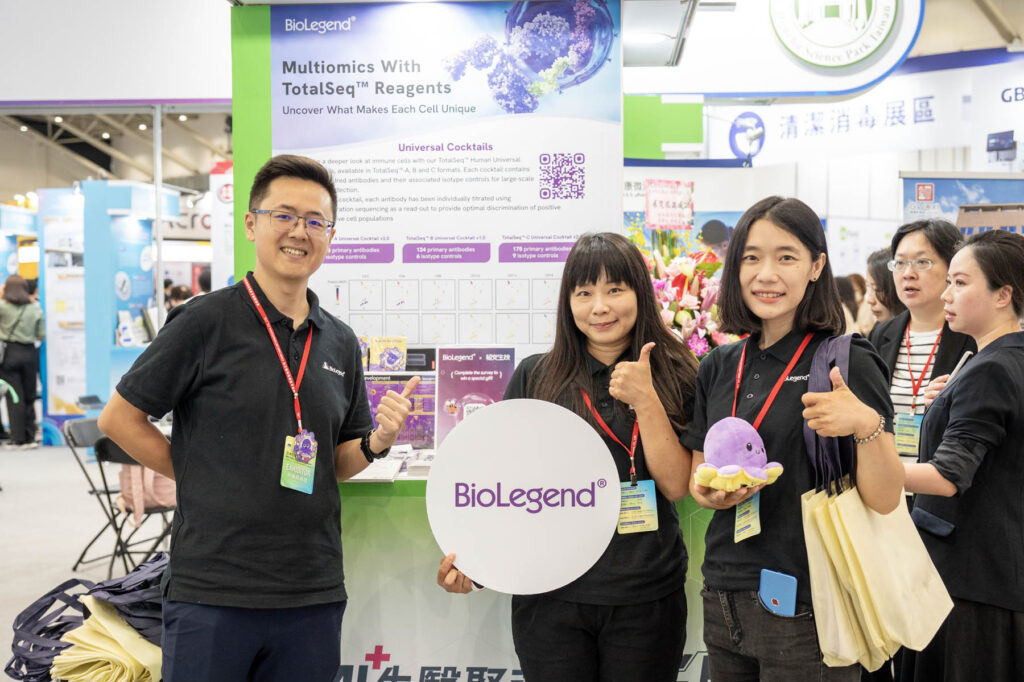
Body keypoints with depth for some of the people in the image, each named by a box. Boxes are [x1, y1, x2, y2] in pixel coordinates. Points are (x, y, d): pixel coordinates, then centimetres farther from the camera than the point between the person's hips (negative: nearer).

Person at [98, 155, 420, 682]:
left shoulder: (341, 342, 8)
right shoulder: (206, 321, -7)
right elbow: (118, 418, -2)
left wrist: (377, 440, -6)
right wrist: (201, 479, -4)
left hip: (314, 596, 5)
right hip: (212, 593, -4)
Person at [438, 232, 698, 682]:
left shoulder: (673, 377, 0)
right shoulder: (535, 377, 1)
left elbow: (675, 487, -5)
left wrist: (645, 400, -16)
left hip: (646, 598, 0)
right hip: (550, 595, 0)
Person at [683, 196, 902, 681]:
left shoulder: (846, 363, -9)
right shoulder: (719, 368, 6)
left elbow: (884, 501, -13)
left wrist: (867, 426, -30)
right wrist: (710, 492, -8)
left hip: (806, 609, -5)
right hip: (723, 600, 5)